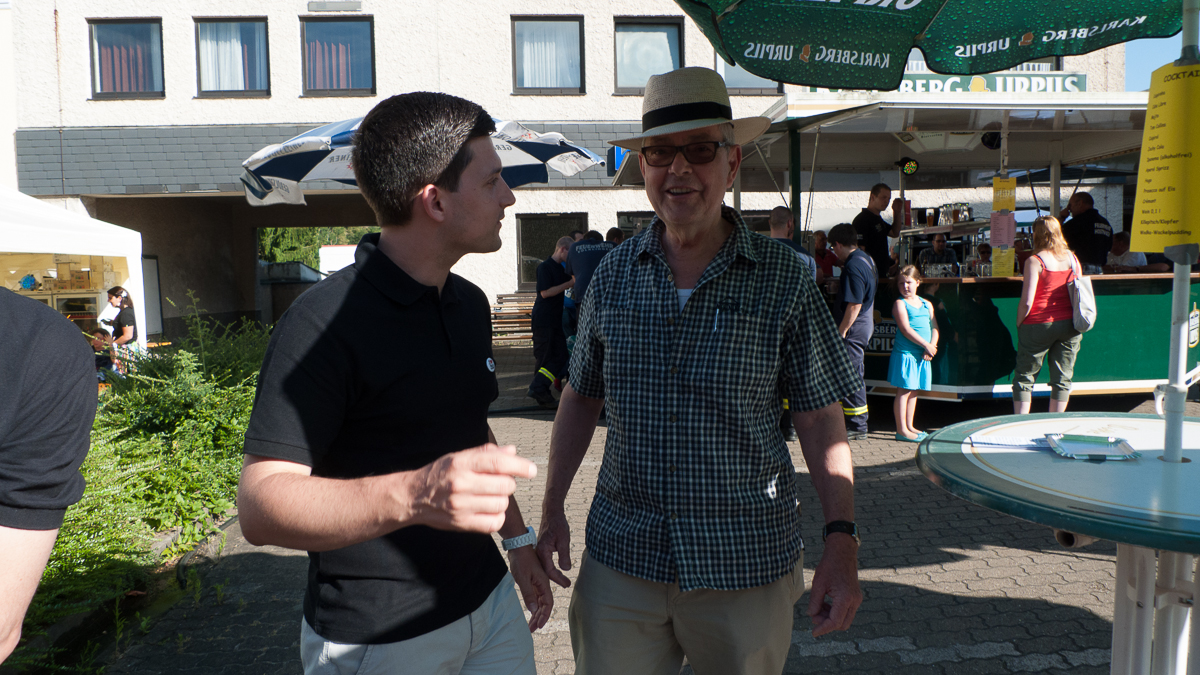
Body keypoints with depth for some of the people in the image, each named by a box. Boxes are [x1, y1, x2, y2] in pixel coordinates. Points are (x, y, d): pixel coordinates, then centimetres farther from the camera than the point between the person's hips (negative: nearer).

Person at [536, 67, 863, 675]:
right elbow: (581, 397, 9)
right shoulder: (613, 273, 1)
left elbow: (819, 418, -3)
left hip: (745, 561, -1)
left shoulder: (782, 279, -6)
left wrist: (842, 539, -10)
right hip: (619, 556, 2)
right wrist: (553, 508, 6)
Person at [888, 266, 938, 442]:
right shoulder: (900, 304, -4)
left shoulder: (927, 304, 15)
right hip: (905, 353, -6)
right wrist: (926, 345, -13)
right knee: (904, 390, -5)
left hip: (922, 355, 6)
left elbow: (934, 327, 10)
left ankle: (909, 426, 21)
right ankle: (901, 430, -3)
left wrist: (931, 347, -7)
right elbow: (906, 329, -13)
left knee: (914, 391, 12)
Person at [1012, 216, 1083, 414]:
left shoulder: (1035, 261, -12)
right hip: (1069, 324, 5)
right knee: (1062, 379, 11)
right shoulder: (1073, 259, 6)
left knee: (1024, 376, 5)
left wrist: (1019, 323, -2)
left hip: (1039, 324, -5)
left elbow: (1027, 302, -16)